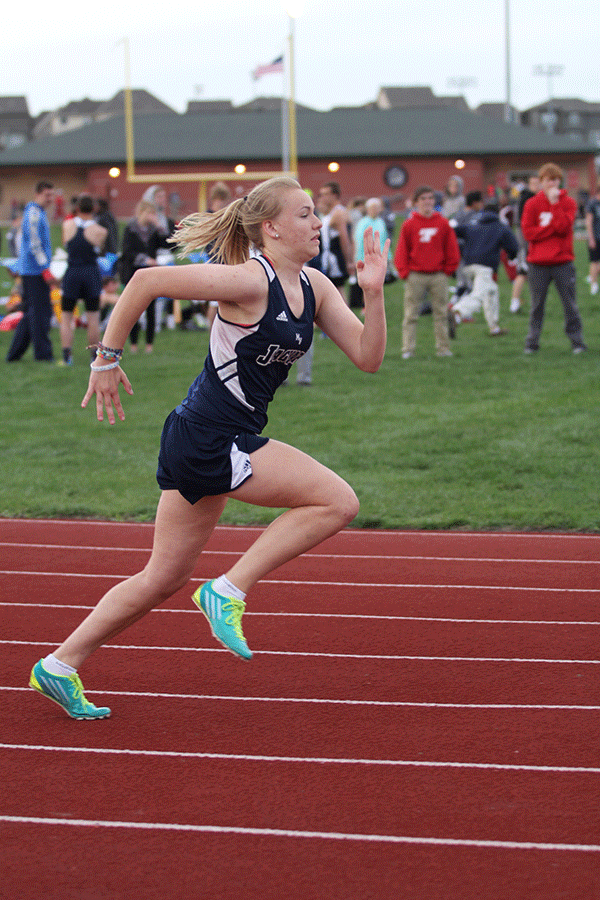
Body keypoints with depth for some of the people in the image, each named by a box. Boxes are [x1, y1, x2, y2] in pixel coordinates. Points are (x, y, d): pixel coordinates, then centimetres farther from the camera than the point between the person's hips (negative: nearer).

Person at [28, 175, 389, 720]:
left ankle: (61, 665, 24)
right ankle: (229, 591, -5)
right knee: (338, 501, -12)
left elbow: (368, 358, 4)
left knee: (165, 580, 15)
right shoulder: (250, 281, -17)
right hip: (210, 438, -9)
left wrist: (374, 293, -11)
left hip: (214, 442, 9)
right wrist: (108, 359, -12)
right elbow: (146, 280, -17)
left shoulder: (314, 287, 7)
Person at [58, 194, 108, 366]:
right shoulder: (101, 231, -8)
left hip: (72, 273, 1)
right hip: (92, 273, 0)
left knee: (66, 318, 8)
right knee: (93, 319, 7)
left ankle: (66, 356, 0)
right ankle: (95, 356, 10)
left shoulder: (67, 225, -4)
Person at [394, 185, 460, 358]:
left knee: (441, 312, 5)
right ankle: (408, 349, 0)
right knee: (410, 314, -2)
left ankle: (443, 348, 11)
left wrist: (448, 270, 5)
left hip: (438, 275, 1)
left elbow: (452, 250, 9)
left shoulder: (443, 224, 4)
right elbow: (402, 251, 3)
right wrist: (404, 272, -4)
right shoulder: (409, 225, 1)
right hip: (415, 276, -1)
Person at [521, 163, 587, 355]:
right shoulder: (532, 204, 4)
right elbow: (528, 232, -6)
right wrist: (553, 227, -10)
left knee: (570, 304, 0)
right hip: (538, 264, 0)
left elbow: (563, 227, -13)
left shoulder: (568, 203, 4)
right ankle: (532, 342, 11)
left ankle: (577, 341, 6)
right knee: (537, 305, 5)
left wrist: (554, 203, -13)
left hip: (562, 262, 0)